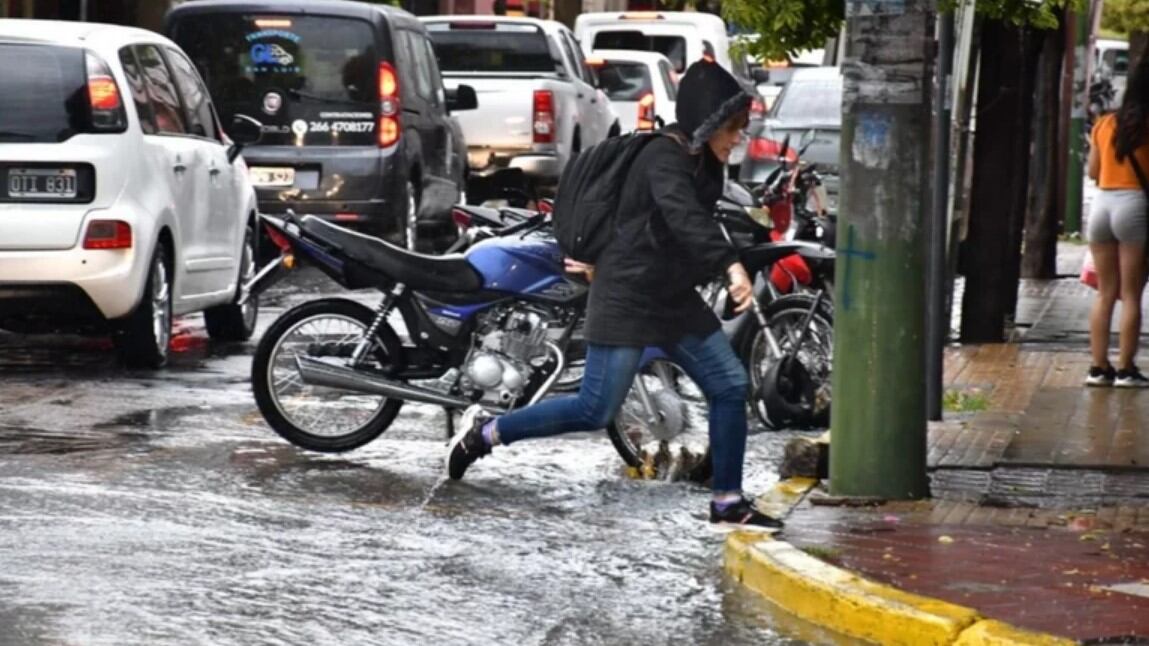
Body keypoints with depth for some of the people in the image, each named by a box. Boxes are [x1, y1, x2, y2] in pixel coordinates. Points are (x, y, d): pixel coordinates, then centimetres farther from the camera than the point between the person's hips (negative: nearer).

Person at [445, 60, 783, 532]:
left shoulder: (700, 163, 10)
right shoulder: (665, 161, -20)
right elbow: (686, 220, -38)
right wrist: (731, 265, -52)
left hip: (674, 299, 9)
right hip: (629, 299, -9)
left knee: (730, 386, 1)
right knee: (595, 412, -7)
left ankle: (728, 504, 7)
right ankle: (486, 432, 9)